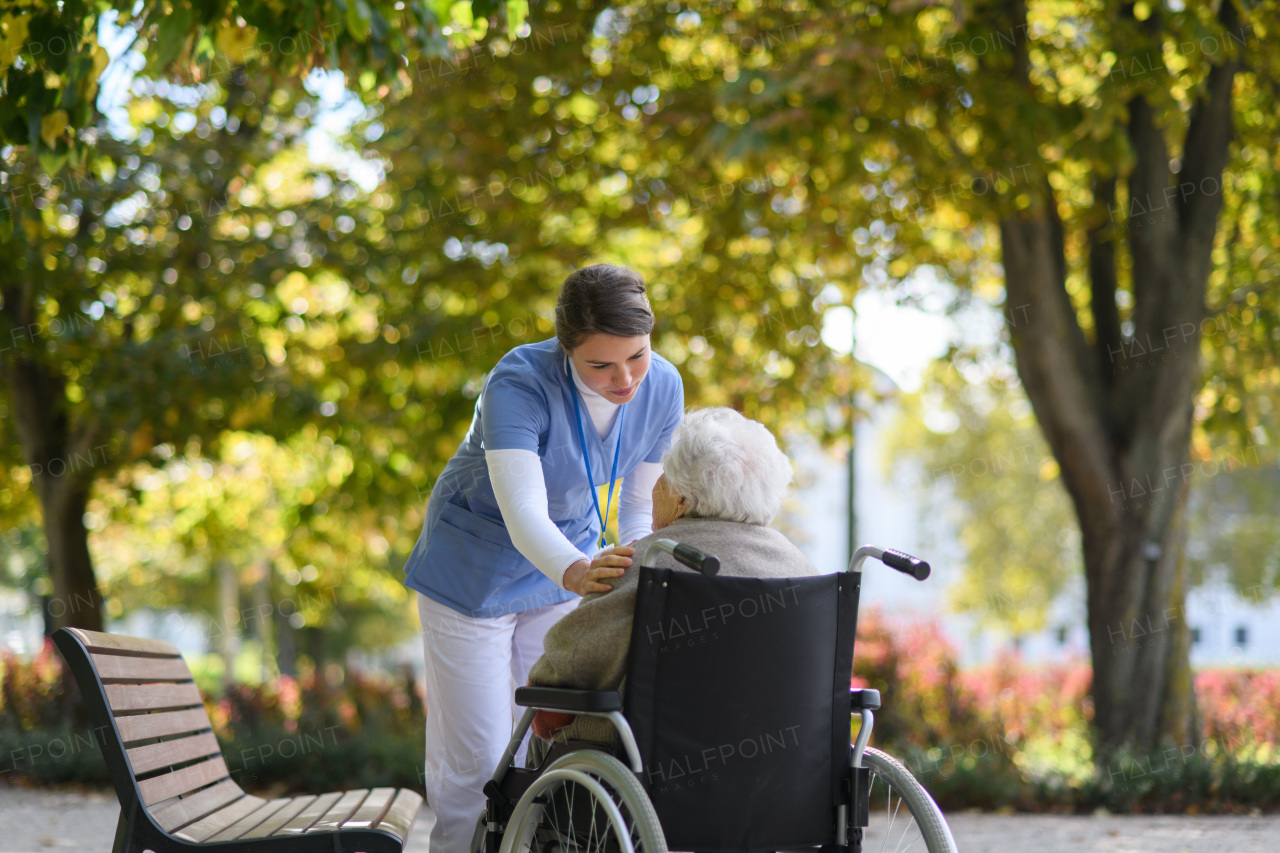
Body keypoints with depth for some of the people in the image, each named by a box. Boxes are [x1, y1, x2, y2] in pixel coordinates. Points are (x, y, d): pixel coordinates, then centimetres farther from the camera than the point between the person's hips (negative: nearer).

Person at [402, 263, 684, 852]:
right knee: (474, 758, 0)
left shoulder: (661, 388, -17)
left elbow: (645, 507, -5)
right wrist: (576, 571, -63)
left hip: (567, 566, 4)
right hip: (476, 572, -4)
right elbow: (523, 513, -43)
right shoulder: (519, 383, -33)